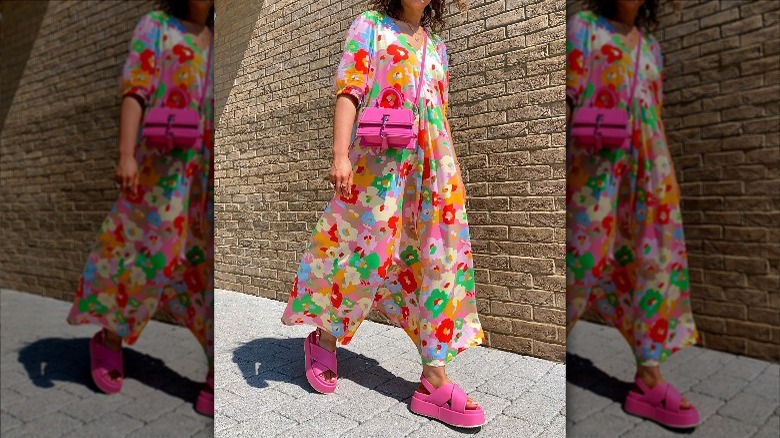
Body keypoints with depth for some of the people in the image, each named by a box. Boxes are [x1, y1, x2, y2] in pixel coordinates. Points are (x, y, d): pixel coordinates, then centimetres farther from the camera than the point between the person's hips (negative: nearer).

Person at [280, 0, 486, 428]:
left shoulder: (436, 46, 22)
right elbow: (349, 92, -5)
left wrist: (453, 177, 15)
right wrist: (340, 155, -18)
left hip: (431, 164, 5)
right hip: (380, 157, -5)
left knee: (442, 257, -4)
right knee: (367, 249, -1)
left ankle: (434, 380, 1)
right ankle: (324, 338, 25)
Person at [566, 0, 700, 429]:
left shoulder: (651, 46, 24)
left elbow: (654, 114, 21)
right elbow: (569, 95, -3)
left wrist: (660, 173, 15)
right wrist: (565, 164, -13)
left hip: (646, 158, 6)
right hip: (597, 154, -5)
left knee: (656, 256, -4)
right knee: (586, 250, -9)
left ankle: (648, 381, -1)